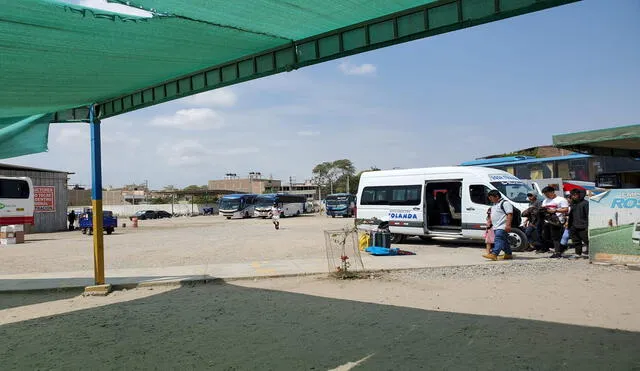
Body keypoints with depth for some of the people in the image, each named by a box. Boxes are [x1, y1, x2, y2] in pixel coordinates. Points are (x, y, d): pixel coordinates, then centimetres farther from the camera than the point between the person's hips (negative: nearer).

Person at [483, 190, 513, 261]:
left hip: (502, 227, -10)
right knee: (504, 241, 14)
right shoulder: (494, 205, 22)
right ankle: (509, 254, 23)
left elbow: (510, 214, -17)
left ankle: (494, 254, -31)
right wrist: (489, 223, 25)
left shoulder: (505, 203, -8)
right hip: (496, 227, 10)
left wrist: (508, 225, -25)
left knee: (498, 240, -20)